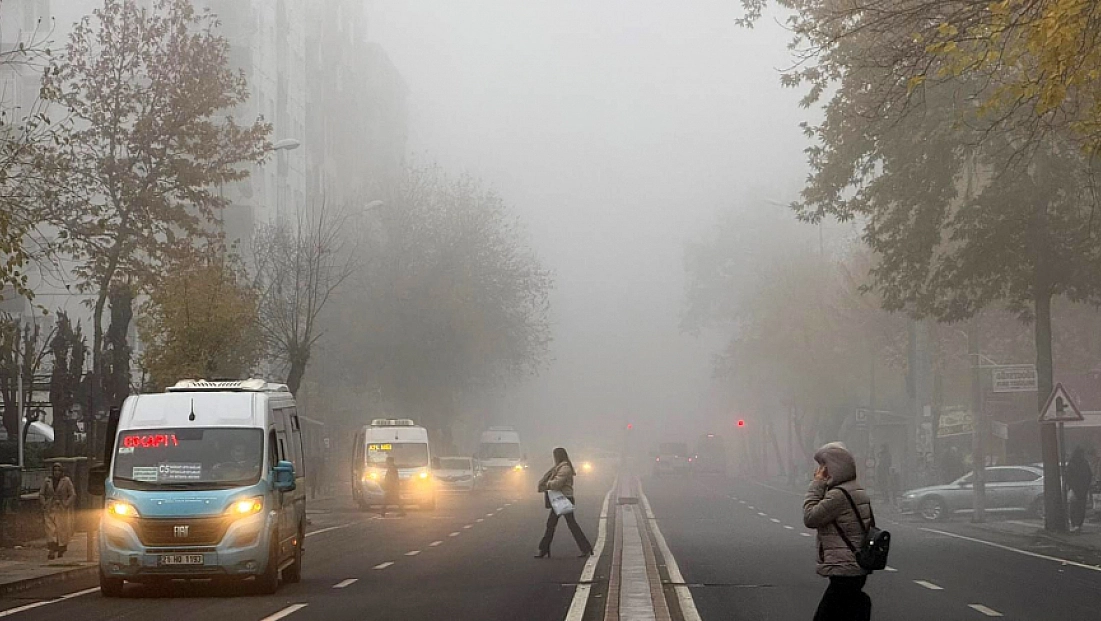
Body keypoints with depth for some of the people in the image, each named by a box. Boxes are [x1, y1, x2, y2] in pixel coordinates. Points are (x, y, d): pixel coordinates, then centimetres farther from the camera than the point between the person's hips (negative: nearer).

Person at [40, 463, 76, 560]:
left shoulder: (66, 481, 0)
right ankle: (52, 552, -16)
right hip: (50, 511, 1)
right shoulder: (47, 481, 7)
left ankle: (61, 551, 18)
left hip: (62, 510, -1)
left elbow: (73, 495, -1)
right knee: (50, 530, -10)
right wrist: (44, 504, -3)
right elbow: (41, 494, 11)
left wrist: (66, 504, -13)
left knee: (62, 530, 1)